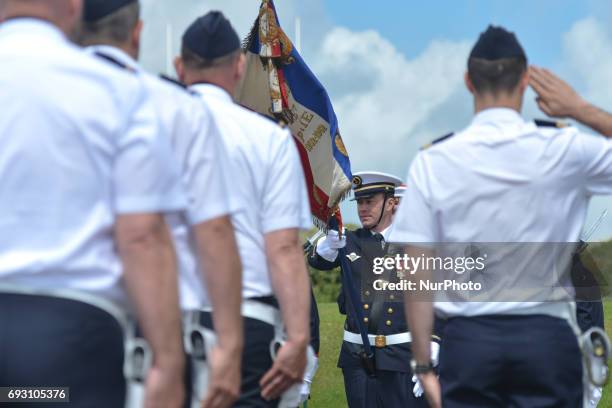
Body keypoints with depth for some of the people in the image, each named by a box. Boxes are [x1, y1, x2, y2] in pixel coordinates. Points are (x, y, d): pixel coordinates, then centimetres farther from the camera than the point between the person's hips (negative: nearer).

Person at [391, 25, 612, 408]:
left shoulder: (433, 162, -2)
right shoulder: (564, 150, -4)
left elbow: (418, 272, -2)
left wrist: (424, 363, 4)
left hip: (469, 337, 1)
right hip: (546, 336, 0)